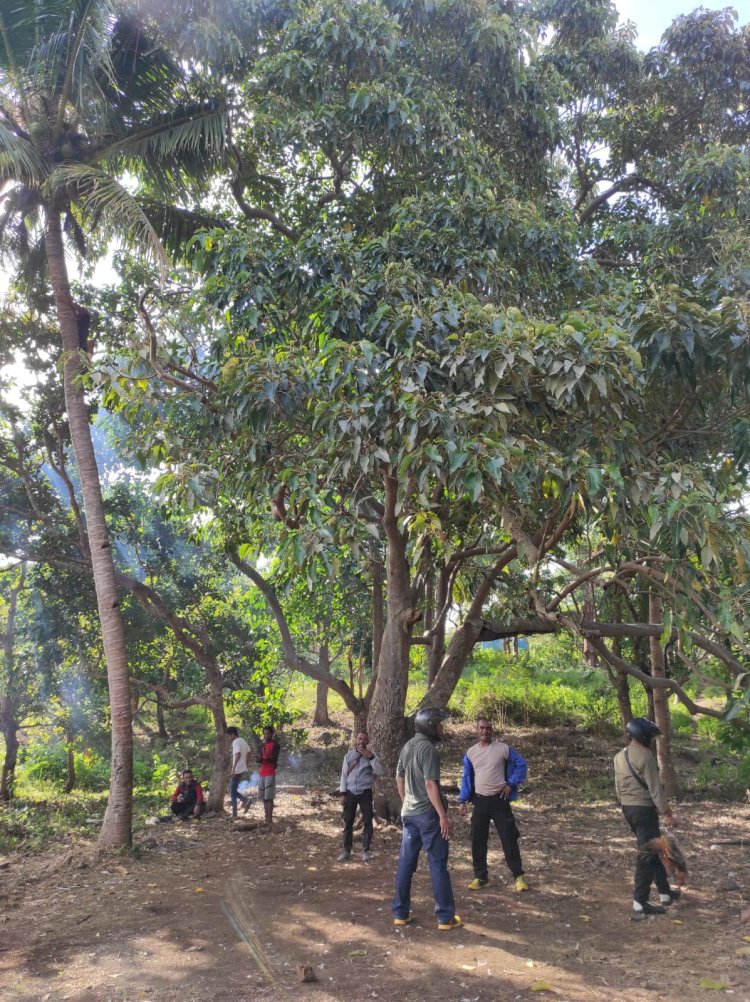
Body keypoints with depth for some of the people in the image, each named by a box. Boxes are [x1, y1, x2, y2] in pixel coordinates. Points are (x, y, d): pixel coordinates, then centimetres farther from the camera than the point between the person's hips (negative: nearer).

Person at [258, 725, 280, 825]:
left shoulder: (275, 745, -6)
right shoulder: (262, 744, 14)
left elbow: (274, 759, -13)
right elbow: (261, 759, 14)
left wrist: (265, 759, -30)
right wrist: (259, 759, -10)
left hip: (270, 773, -7)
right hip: (262, 773, 7)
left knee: (269, 797, -10)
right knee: (264, 797, 7)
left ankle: (270, 819, -9)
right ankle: (266, 818, 12)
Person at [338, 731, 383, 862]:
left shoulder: (371, 755, 0)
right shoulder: (348, 755, 4)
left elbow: (379, 772, -13)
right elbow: (344, 775, 5)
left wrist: (371, 757, -22)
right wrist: (342, 793, -2)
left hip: (365, 793, -1)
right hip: (350, 792, 1)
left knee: (367, 822, -2)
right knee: (348, 822, 4)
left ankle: (366, 850, 8)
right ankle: (346, 850, 13)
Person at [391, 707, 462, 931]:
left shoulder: (407, 746, 9)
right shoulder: (428, 748, -17)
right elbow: (430, 785, -22)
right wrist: (443, 815, -20)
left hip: (409, 813, 8)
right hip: (428, 813, -8)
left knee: (406, 863, 11)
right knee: (438, 865, 2)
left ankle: (400, 913, 18)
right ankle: (445, 917, 8)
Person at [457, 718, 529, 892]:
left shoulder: (503, 748, -6)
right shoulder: (471, 752, 3)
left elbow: (521, 765, 2)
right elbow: (466, 778, 8)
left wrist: (511, 784, -6)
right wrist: (462, 800, 2)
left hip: (499, 799, -3)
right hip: (480, 800, 3)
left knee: (508, 838, 0)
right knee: (478, 840, 5)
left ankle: (518, 876, 11)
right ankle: (480, 877, 17)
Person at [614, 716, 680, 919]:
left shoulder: (619, 757, 10)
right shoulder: (645, 756, -17)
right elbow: (655, 789, -18)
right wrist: (667, 813, -13)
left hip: (628, 808, 9)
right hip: (644, 808, -9)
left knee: (653, 849, 21)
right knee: (647, 854, -3)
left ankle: (665, 892, 31)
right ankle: (640, 904, -3)